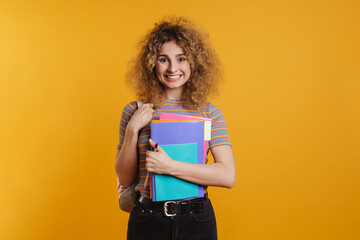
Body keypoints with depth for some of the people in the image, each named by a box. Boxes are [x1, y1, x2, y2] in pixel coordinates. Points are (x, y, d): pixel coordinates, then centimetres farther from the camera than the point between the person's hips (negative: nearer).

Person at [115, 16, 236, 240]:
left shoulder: (210, 113, -3)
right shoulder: (135, 111, -2)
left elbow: (228, 176, -12)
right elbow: (125, 178, 0)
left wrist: (170, 166, -21)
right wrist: (132, 130, -14)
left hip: (197, 221, 0)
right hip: (147, 220, 0)